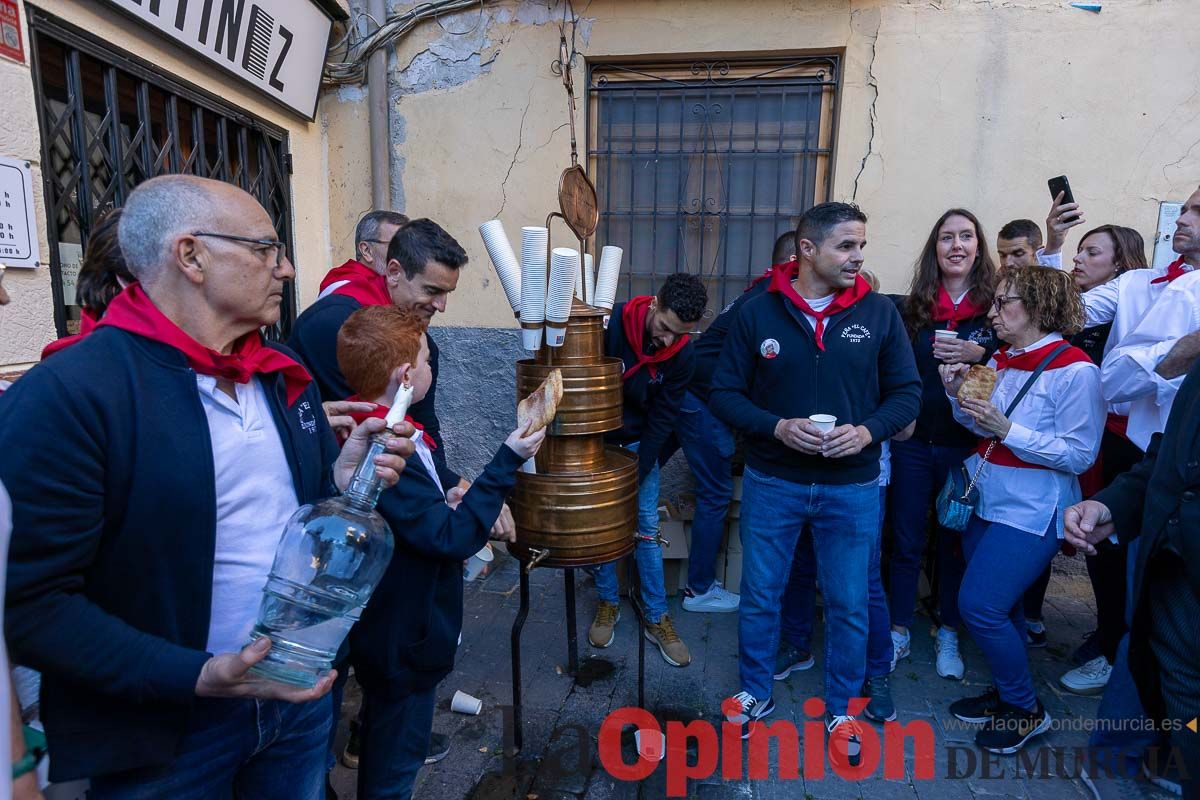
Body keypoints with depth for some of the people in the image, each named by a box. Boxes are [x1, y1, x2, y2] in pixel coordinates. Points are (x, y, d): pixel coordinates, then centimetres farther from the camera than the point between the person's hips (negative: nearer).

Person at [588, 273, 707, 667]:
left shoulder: (683, 355, -16)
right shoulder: (610, 321, -24)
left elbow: (662, 420, -12)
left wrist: (637, 475, -14)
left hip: (639, 444, 1)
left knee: (647, 528, 1)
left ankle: (656, 617, 14)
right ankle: (608, 603, 25)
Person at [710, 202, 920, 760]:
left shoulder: (880, 313, -3)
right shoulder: (758, 313, -6)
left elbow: (907, 392, 2)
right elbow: (725, 393, -4)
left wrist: (868, 431, -17)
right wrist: (777, 427, -20)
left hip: (852, 489, 1)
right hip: (771, 484, 0)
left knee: (849, 604, 13)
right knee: (759, 596, 13)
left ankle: (840, 709, 36)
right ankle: (756, 693, 38)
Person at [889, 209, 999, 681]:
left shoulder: (994, 306, -2)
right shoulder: (911, 308, 2)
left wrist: (979, 355, -19)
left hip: (965, 445, -1)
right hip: (913, 442, 1)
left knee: (955, 543, 12)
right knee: (906, 541, 9)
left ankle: (948, 636, 28)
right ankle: (898, 633, 24)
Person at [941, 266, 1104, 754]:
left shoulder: (1074, 370, -15)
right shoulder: (1001, 360, 6)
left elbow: (1080, 455, -16)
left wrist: (1006, 428, -24)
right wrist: (959, 396, -4)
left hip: (1030, 512, -7)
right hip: (987, 499, 7)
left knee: (980, 605, -10)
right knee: (1000, 607, 15)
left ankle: (1025, 710, 12)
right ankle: (1006, 694, 34)